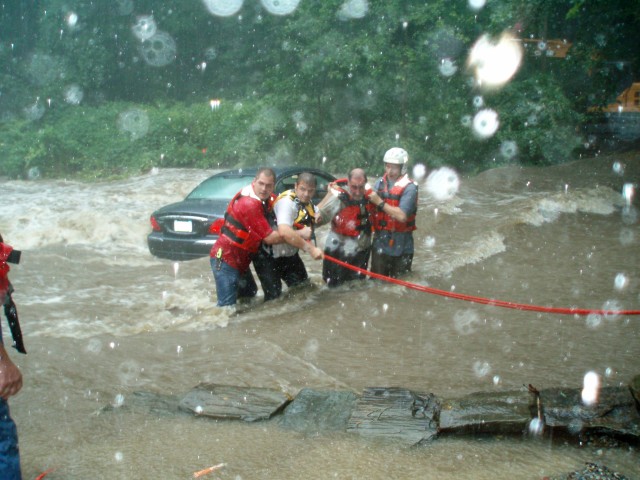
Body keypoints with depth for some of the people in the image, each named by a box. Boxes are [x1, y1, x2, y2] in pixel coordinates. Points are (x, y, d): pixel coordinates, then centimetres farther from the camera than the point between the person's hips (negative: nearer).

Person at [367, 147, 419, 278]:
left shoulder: (409, 187, -11)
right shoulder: (380, 183, 6)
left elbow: (402, 216, -22)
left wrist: (380, 202, -21)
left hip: (401, 246, -4)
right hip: (380, 242, 4)